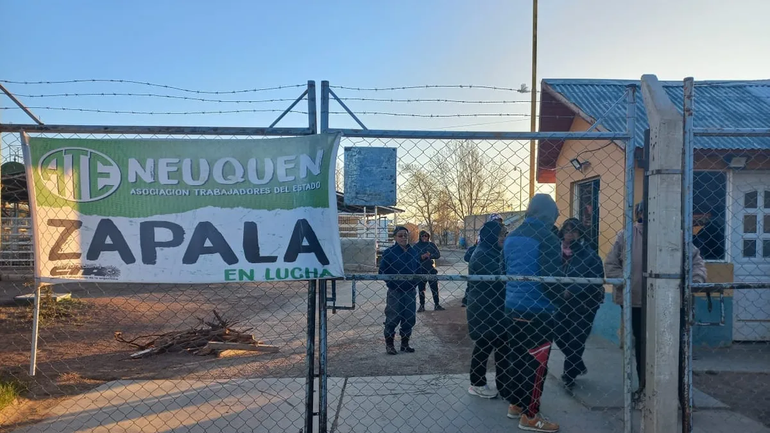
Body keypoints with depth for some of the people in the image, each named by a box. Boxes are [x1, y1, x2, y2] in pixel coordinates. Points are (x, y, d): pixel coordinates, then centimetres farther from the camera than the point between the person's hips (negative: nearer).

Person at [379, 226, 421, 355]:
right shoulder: (389, 252, -8)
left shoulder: (413, 252, 6)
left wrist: (417, 281, 3)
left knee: (409, 318, 10)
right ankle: (389, 345, 17)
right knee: (392, 319, 1)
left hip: (410, 291, 5)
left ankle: (405, 344, 26)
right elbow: (382, 272, -5)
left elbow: (418, 269, 16)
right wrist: (392, 282, -12)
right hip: (395, 291, -4)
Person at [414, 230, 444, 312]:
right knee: (421, 289, 4)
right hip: (420, 270, -1)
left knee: (435, 288, 2)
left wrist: (430, 255, -18)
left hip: (431, 269, 1)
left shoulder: (432, 245, 6)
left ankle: (436, 305, 11)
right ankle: (422, 306, 13)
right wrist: (421, 257, -19)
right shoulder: (416, 246, 3)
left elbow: (438, 254, 0)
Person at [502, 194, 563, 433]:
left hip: (513, 306, 8)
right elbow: (553, 277, -18)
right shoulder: (547, 239, -16)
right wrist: (559, 299, 1)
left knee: (518, 357, 18)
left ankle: (515, 404, 29)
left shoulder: (511, 237, 8)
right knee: (536, 362, 2)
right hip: (538, 310, -8)